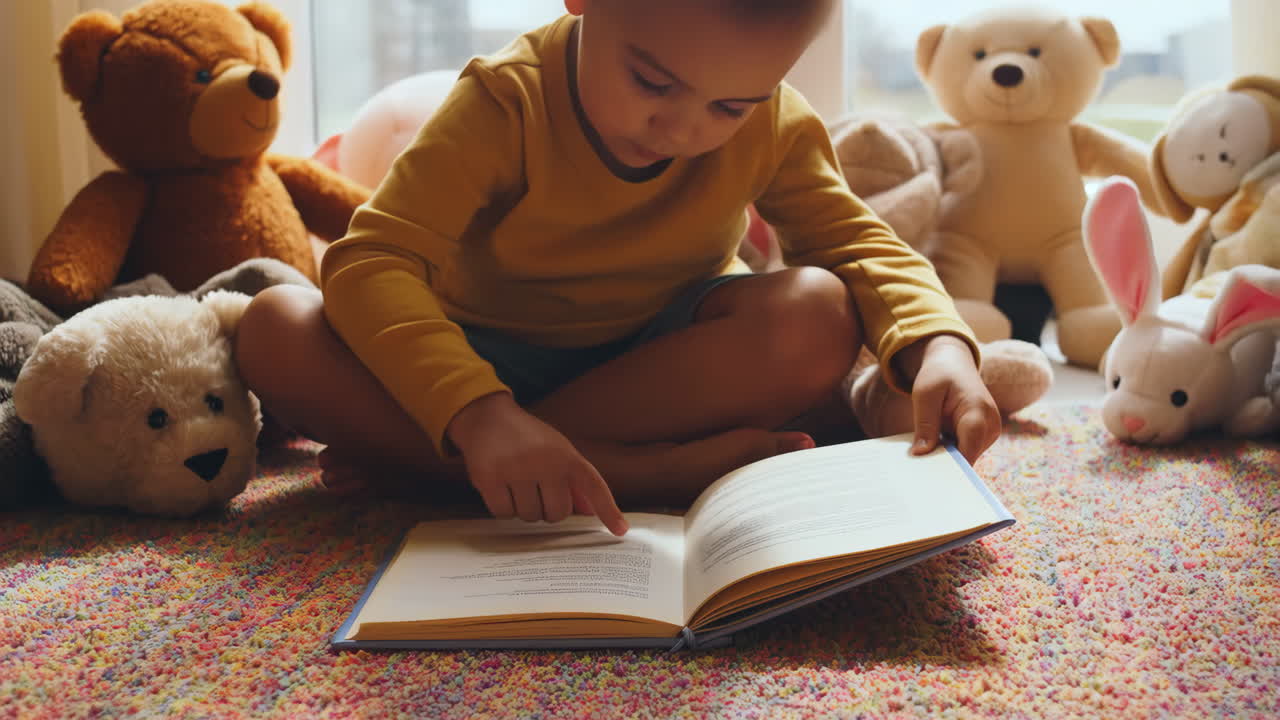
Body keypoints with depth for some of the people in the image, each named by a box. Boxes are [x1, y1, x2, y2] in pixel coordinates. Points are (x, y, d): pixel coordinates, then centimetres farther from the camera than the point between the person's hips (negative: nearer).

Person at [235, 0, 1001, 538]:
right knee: (276, 331, -27)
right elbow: (370, 263, -32)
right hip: (490, 360, -1)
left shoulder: (777, 128, -13)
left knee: (819, 317, -29)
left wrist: (939, 345, -31)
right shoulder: (506, 102, -24)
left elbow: (860, 244, -7)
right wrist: (479, 414, -49)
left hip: (656, 356, 2)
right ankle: (639, 471, -34)